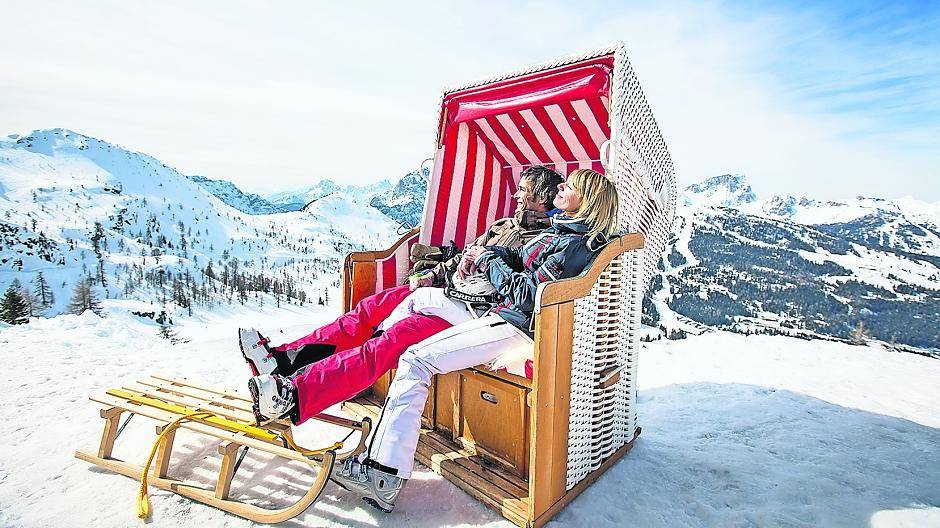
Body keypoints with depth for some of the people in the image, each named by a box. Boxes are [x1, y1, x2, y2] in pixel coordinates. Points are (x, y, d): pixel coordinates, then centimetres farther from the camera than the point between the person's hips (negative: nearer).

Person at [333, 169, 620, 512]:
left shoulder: (574, 244, -15)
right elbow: (523, 259, 24)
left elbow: (527, 296, -21)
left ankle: (384, 475, -10)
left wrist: (488, 260, -8)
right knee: (421, 296, 12)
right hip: (495, 308, 11)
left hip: (513, 327, -11)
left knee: (417, 359, -16)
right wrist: (487, 252, 5)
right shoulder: (562, 228, 16)